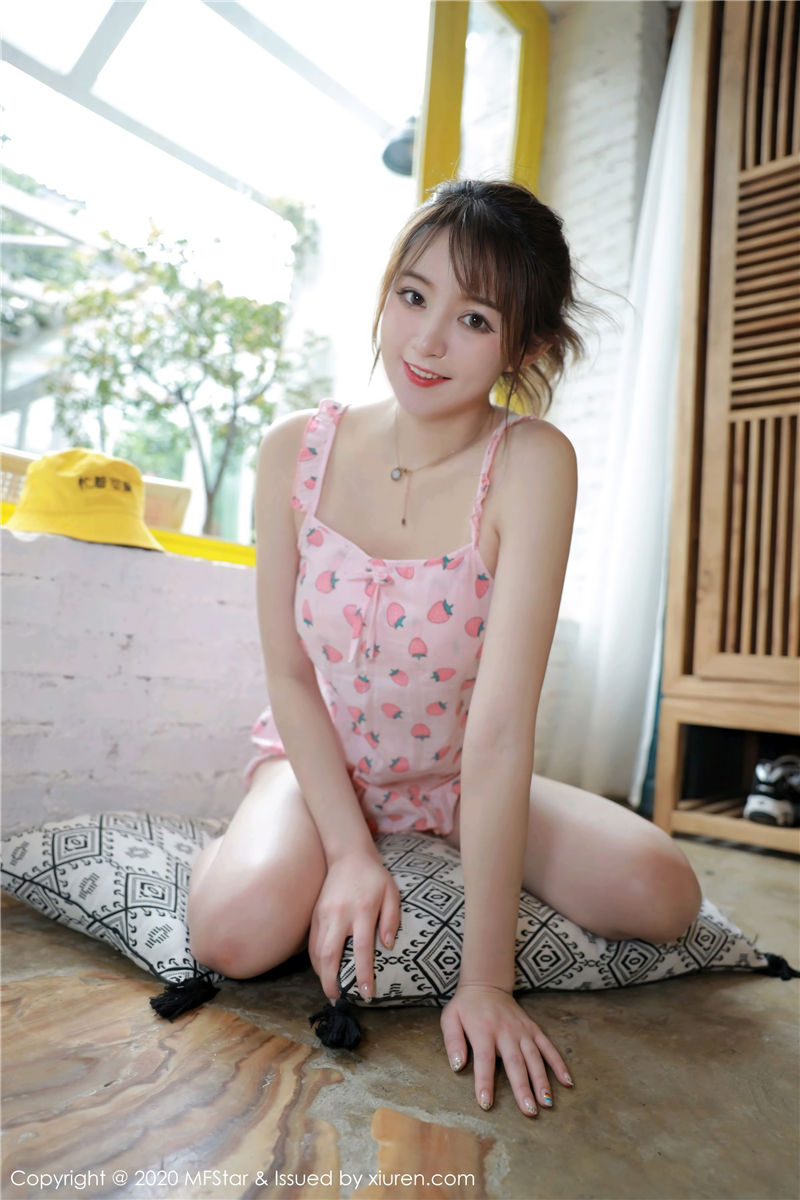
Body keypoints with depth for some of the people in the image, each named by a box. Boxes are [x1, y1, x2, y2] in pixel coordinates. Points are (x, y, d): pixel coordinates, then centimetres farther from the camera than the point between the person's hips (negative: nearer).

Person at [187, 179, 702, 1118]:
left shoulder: (530, 463, -23)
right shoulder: (297, 450, -14)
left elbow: (502, 723, -29)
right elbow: (289, 673, -9)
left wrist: (485, 978, -28)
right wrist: (349, 851, -19)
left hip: (456, 777, 0)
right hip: (316, 759, 1)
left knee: (660, 896, -17)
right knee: (238, 933, -28)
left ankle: (478, 852, 13)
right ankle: (251, 842, 10)